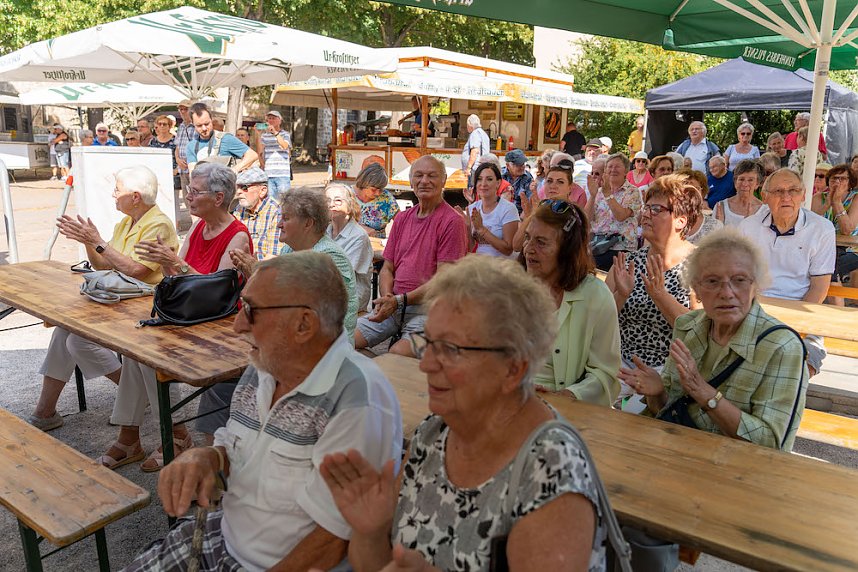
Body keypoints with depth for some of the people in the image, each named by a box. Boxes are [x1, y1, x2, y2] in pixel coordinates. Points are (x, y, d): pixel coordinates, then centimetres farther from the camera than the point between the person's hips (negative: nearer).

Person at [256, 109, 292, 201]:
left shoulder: (285, 134, 6)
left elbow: (285, 146, -14)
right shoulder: (264, 135, 13)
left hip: (283, 174, -2)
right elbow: (259, 152, 10)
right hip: (268, 173, 2)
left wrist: (275, 132, -19)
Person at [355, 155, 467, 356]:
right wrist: (386, 297, -5)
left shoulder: (452, 221, -7)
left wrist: (399, 300, -16)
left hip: (427, 308, -6)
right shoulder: (402, 218, 16)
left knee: (398, 353, -30)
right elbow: (387, 268, 16)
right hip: (393, 307, 6)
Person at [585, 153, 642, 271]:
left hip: (620, 246, -4)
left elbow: (621, 216, -14)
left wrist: (608, 193, -18)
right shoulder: (599, 191, 16)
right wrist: (592, 195, -9)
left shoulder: (633, 192, 3)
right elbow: (587, 218, 3)